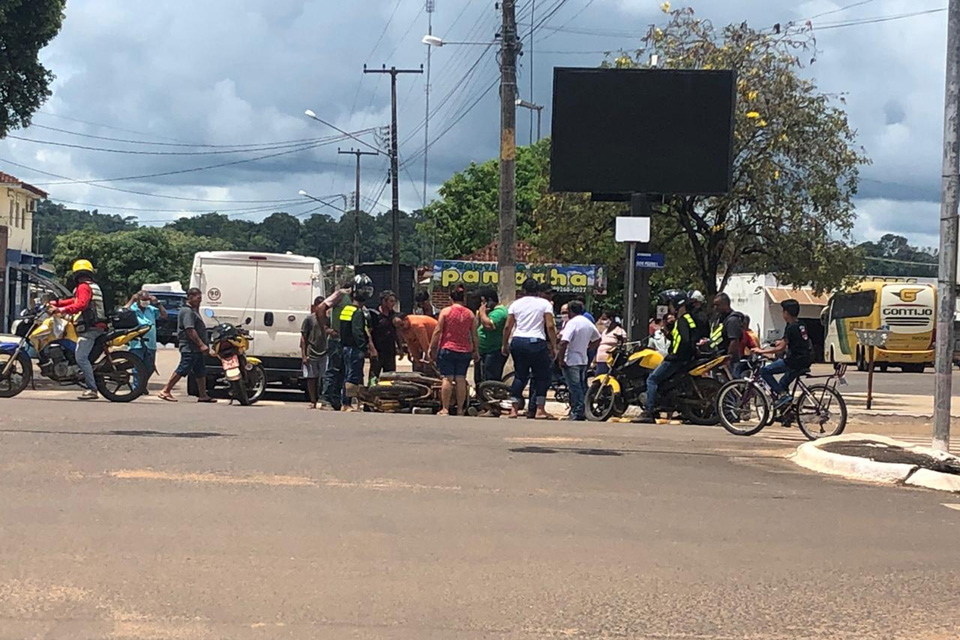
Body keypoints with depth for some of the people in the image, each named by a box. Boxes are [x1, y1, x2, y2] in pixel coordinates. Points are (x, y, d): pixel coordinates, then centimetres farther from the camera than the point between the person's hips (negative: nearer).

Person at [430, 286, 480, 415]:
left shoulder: (446, 311, -2)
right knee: (461, 379, 5)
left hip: (447, 349, -2)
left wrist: (432, 348, 1)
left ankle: (445, 409, -6)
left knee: (447, 379, -3)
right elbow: (474, 335, 6)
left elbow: (438, 331, -4)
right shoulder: (470, 314, 5)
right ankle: (460, 410, 6)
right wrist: (475, 351, 15)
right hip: (465, 350, 2)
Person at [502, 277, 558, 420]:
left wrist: (505, 345, 14)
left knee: (520, 375, 12)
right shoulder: (544, 304, 2)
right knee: (542, 376, 6)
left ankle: (514, 408, 6)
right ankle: (540, 409, -1)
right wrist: (554, 346, -2)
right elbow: (550, 326, -6)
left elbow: (507, 327, 5)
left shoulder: (516, 304, 9)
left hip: (517, 342, 3)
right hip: (536, 342, -3)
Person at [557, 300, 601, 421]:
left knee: (575, 387, -7)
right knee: (582, 386, 14)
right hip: (584, 360, 8)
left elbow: (564, 342, -24)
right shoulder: (589, 323, 11)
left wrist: (561, 359, -17)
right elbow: (597, 339, 25)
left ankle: (577, 412, -9)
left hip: (571, 361, -8)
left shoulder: (572, 323, -15)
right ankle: (582, 412, 17)